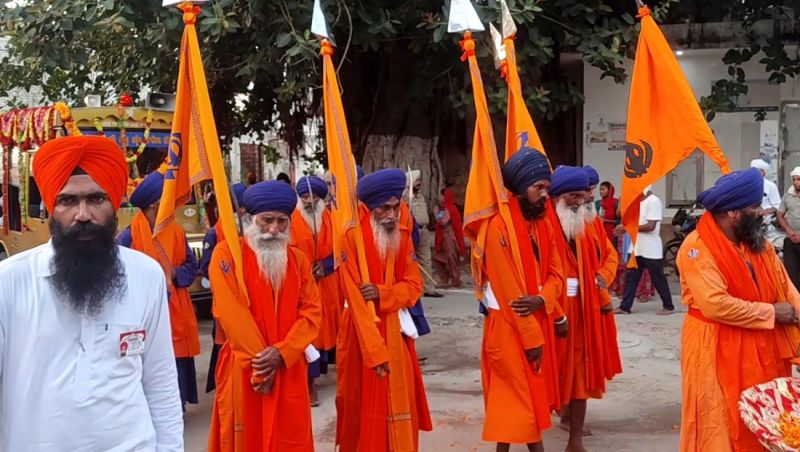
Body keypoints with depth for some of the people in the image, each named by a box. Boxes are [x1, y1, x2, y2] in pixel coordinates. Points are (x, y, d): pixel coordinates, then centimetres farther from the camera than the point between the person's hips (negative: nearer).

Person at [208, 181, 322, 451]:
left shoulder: (298, 259, 7)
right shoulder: (227, 253, -7)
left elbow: (312, 311, 0)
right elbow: (231, 313, -13)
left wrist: (281, 353, -14)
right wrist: (258, 362, -13)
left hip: (289, 368, 4)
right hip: (243, 367, -3)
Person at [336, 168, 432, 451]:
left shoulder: (403, 237, 3)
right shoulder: (352, 239, -14)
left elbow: (414, 286, 1)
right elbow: (355, 300, -17)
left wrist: (383, 293, -20)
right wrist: (375, 351, -21)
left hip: (395, 332, 4)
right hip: (362, 333, -4)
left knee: (400, 404, 10)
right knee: (365, 406, 5)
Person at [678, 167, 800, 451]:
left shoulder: (756, 242, 6)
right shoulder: (697, 248, -18)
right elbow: (716, 305, -25)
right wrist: (770, 313, -15)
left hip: (761, 347, 7)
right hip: (717, 352, -7)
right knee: (719, 427, 4)